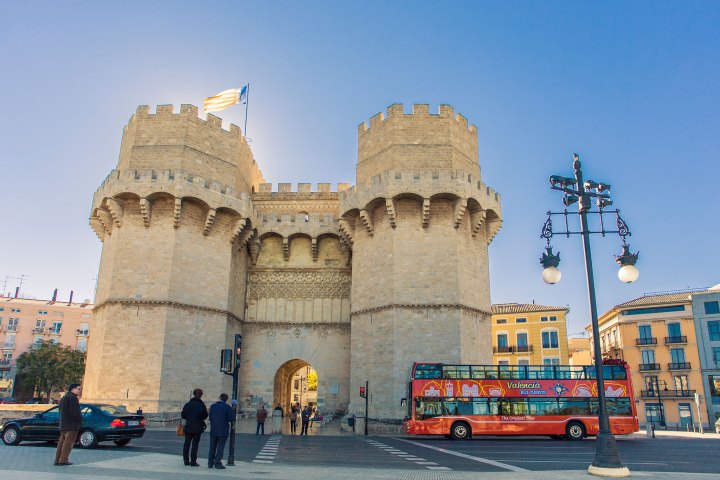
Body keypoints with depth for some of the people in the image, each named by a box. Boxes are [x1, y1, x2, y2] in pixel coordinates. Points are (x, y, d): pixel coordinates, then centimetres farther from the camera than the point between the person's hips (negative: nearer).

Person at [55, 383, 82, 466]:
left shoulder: (63, 398, 21)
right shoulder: (72, 397, -12)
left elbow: (60, 411, 23)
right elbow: (75, 412, -18)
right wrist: (80, 422, -9)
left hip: (63, 424, 10)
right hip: (71, 425, -10)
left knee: (62, 441, 13)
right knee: (68, 442, -7)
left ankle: (57, 460, 14)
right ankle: (63, 460, -8)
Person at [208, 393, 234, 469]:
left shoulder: (212, 406, 3)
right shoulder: (227, 407, -11)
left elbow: (210, 417, 8)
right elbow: (232, 418, -13)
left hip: (213, 430, 4)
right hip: (223, 431, -4)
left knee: (212, 447, 13)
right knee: (220, 447, 1)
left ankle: (210, 463, 18)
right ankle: (217, 463, 0)